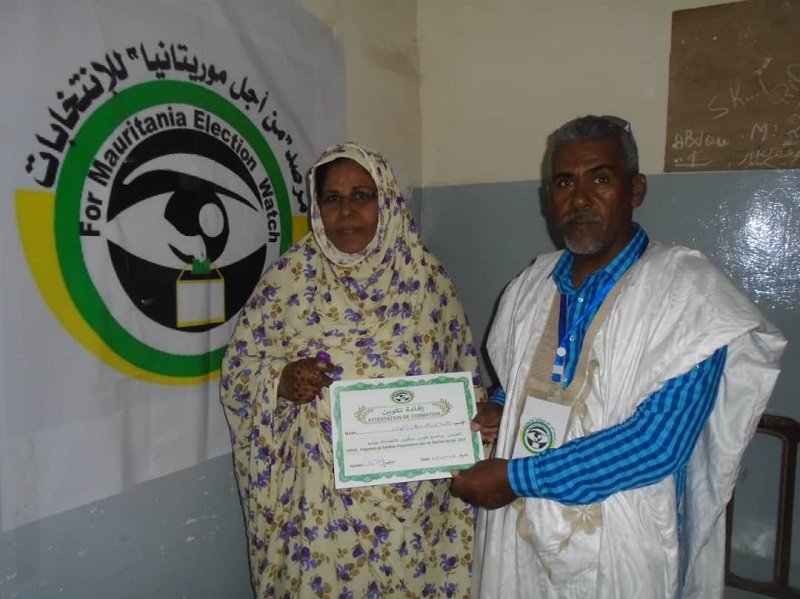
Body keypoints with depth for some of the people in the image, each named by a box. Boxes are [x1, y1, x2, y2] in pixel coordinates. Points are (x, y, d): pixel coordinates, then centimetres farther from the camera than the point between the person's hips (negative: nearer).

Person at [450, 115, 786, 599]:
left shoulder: (687, 288, -14)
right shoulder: (532, 286, 2)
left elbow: (661, 439, -21)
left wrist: (518, 477, -20)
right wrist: (496, 414, -6)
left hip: (618, 555, -4)